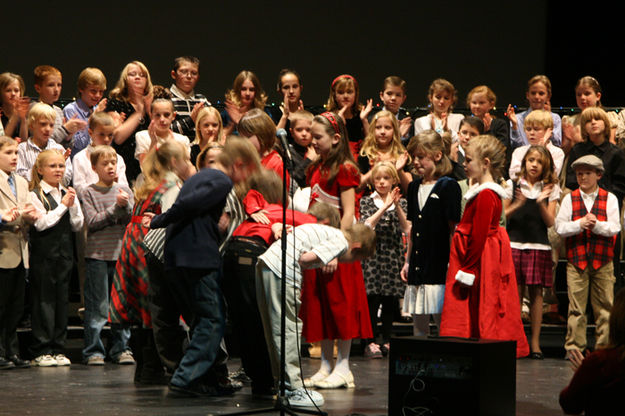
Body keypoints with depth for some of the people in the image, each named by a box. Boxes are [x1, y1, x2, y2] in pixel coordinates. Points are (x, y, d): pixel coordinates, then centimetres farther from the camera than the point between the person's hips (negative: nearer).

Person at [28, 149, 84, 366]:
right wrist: (63, 205, -11)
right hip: (43, 254, -6)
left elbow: (77, 225, 9)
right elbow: (41, 223, -16)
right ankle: (41, 351, 1)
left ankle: (58, 348, 12)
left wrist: (73, 205, -6)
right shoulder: (35, 195, -5)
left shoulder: (67, 193, 13)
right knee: (43, 301, -3)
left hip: (64, 254, 6)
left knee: (62, 300, 7)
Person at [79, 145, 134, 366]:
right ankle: (93, 350, 4)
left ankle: (120, 348, 14)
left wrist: (126, 205, -17)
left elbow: (133, 220, 1)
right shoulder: (89, 192, 1)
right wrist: (116, 208, -15)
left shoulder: (124, 190, 10)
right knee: (97, 307, -2)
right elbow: (93, 221, -10)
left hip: (122, 253, 3)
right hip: (97, 254, -3)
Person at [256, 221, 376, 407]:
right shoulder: (341, 242, -4)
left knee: (274, 328, 16)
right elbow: (306, 258, -15)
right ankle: (294, 390, 0)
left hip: (265, 263, 10)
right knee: (288, 328, -4)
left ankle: (284, 381, 26)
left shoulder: (328, 232, 24)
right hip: (282, 269, -10)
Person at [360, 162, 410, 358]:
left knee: (390, 301, 4)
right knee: (372, 299, -7)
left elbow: (406, 228, -2)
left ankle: (387, 341, 11)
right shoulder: (367, 201, 6)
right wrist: (385, 206, -16)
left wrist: (397, 206, -13)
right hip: (373, 253, -2)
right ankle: (370, 342, -4)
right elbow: (367, 225, -10)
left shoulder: (400, 202, 11)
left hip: (393, 254, 2)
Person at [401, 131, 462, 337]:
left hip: (439, 264, -7)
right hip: (417, 264, 7)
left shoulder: (448, 186, -7)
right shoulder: (414, 187, 14)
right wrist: (407, 261, 16)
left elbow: (454, 229, -8)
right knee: (418, 320, 8)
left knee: (441, 317, -7)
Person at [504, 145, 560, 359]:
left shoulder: (551, 189, 7)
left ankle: (535, 342, 4)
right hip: (514, 243, 0)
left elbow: (550, 222, 2)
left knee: (536, 292, 0)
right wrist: (518, 204, -11)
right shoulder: (513, 185, 7)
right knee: (516, 292, -2)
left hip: (539, 246, 0)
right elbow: (502, 215, 6)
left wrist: (541, 203, -14)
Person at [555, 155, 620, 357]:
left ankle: (604, 347, 7)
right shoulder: (570, 199, 8)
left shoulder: (609, 198, 7)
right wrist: (580, 224, -14)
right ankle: (574, 347, 3)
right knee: (576, 308, -2)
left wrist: (596, 225, -18)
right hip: (576, 260, 0)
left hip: (603, 262, 0)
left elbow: (615, 227, -2)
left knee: (604, 307, 1)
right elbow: (560, 227, 0)